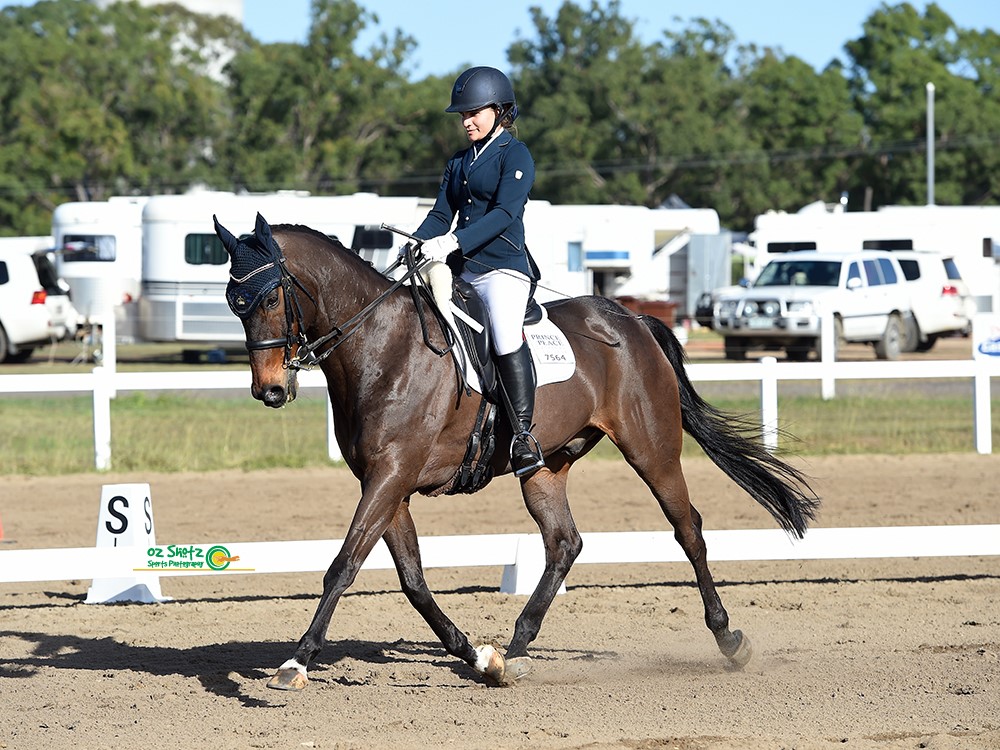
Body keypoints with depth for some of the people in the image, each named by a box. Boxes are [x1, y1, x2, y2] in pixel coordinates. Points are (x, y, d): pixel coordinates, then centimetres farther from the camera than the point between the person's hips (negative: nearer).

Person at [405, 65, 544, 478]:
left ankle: (523, 433, -29)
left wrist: (454, 242, -26)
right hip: (462, 273, 8)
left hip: (503, 268, -8)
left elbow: (505, 212, -15)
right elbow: (441, 214, 15)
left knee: (506, 335, -30)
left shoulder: (515, 155, -3)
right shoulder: (459, 162, 20)